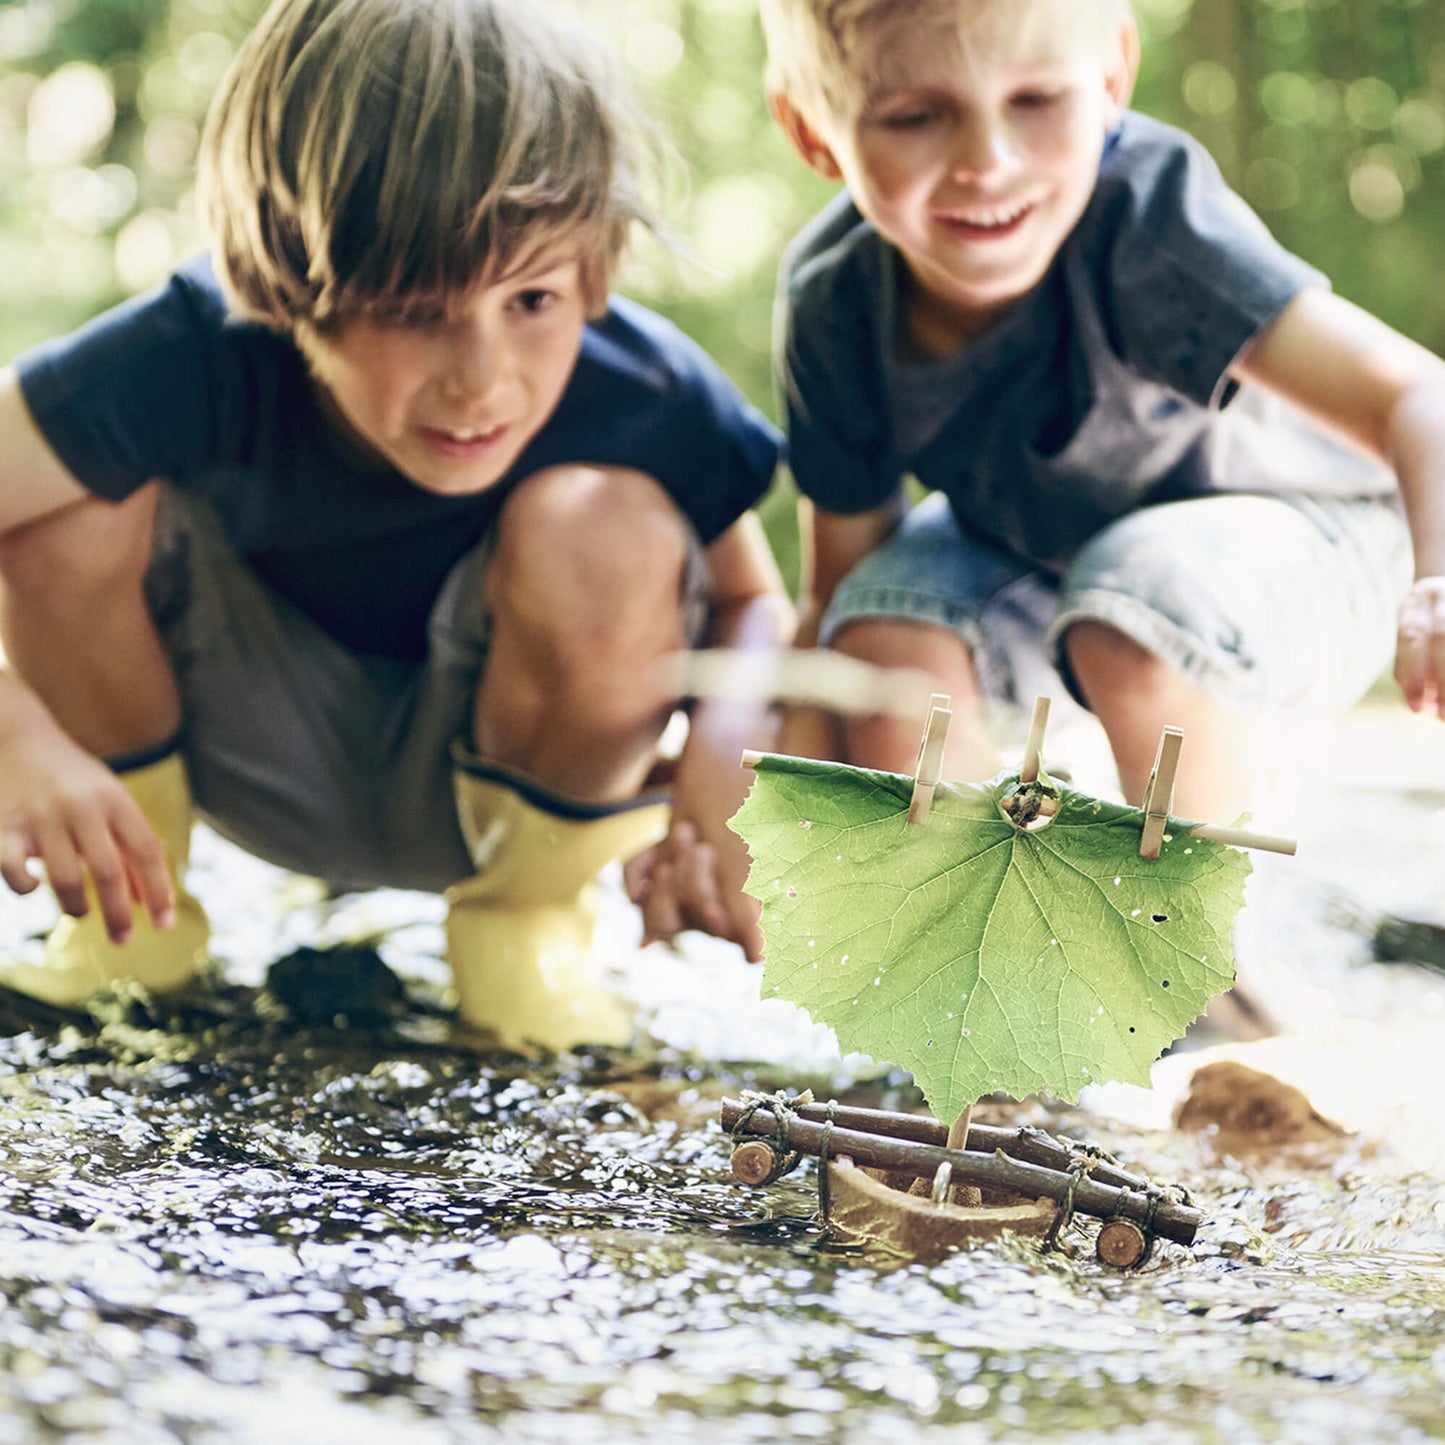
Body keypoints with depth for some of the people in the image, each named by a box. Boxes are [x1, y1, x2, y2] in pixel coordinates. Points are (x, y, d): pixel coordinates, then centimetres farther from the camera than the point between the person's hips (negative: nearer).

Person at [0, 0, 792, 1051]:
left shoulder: (649, 403, -30)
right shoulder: (201, 364, -33)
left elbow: (754, 603, -13)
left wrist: (727, 748, -35)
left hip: (520, 768, 0)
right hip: (262, 765, 1)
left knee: (605, 529, -32)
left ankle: (532, 912, -1)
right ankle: (133, 910, 2)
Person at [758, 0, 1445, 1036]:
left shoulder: (1147, 222, -37)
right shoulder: (835, 309, -22)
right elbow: (835, 592, -10)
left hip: (1282, 530, -4)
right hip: (1031, 550, 5)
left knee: (1127, 632, -34)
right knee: (889, 627, -22)